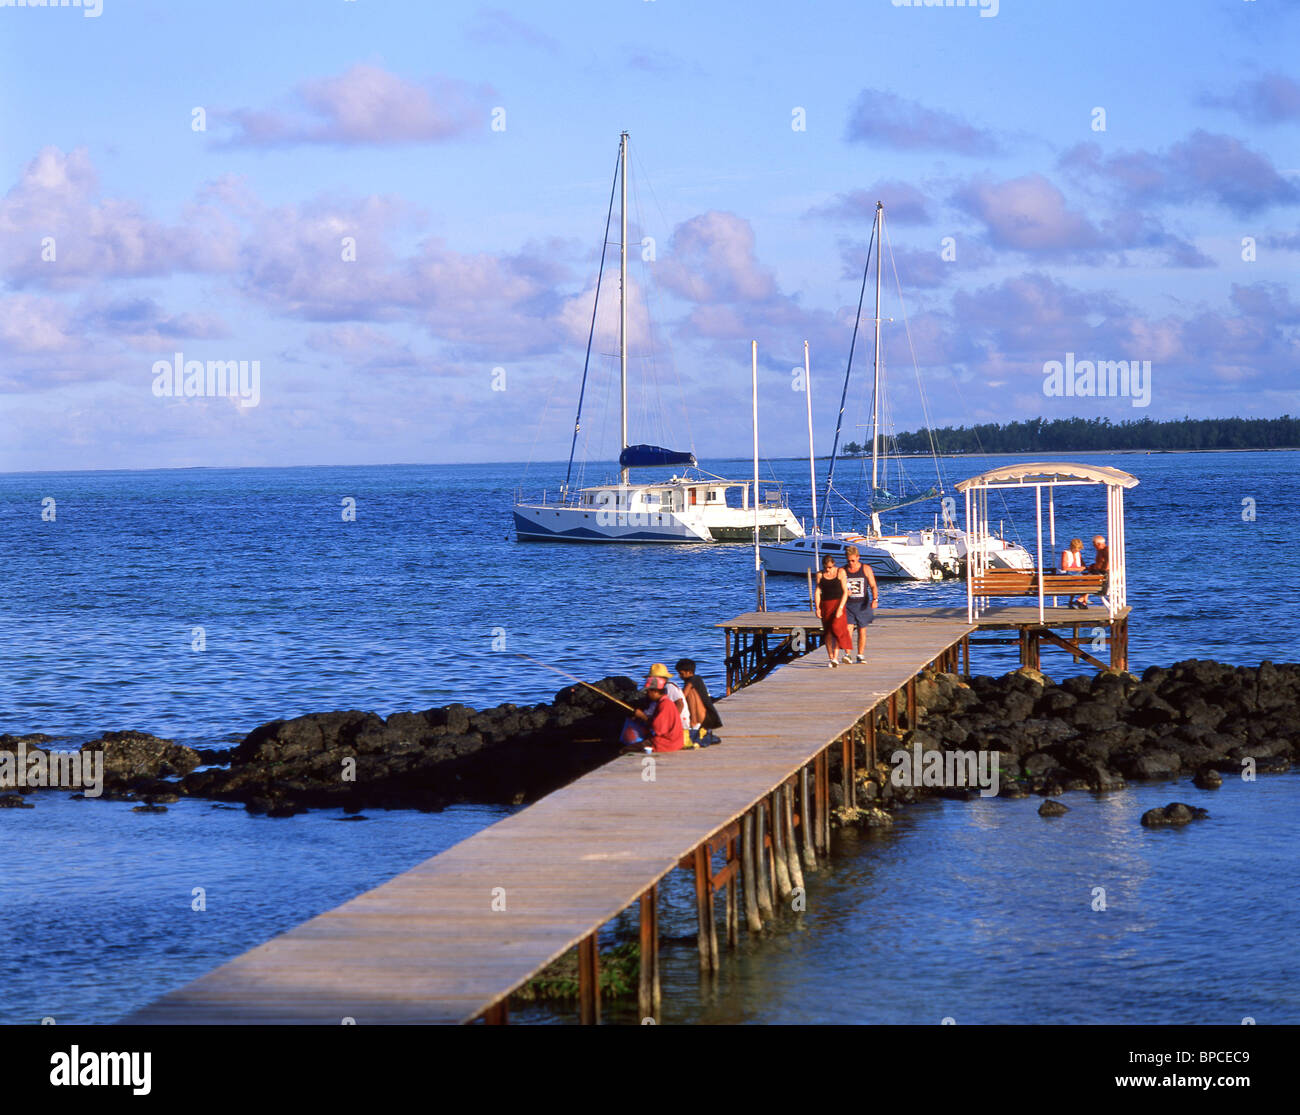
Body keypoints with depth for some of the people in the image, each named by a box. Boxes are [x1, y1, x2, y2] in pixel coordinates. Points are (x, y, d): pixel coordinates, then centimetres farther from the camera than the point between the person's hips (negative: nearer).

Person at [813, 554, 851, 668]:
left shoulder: (840, 572, -3)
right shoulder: (820, 575, 4)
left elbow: (845, 591, -6)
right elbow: (817, 592, 3)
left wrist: (840, 607, -15)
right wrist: (817, 608, -9)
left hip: (838, 604, -3)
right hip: (825, 605, 3)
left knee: (836, 628, -18)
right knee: (827, 632, 4)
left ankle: (835, 657, -21)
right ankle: (831, 658, 12)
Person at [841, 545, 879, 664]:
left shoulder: (866, 569, -1)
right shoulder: (843, 571, 1)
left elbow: (873, 586, -3)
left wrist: (875, 599, -19)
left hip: (862, 605, 0)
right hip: (848, 605, 0)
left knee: (862, 631, 6)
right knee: (848, 628, -15)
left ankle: (861, 655, 15)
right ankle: (848, 654, -19)